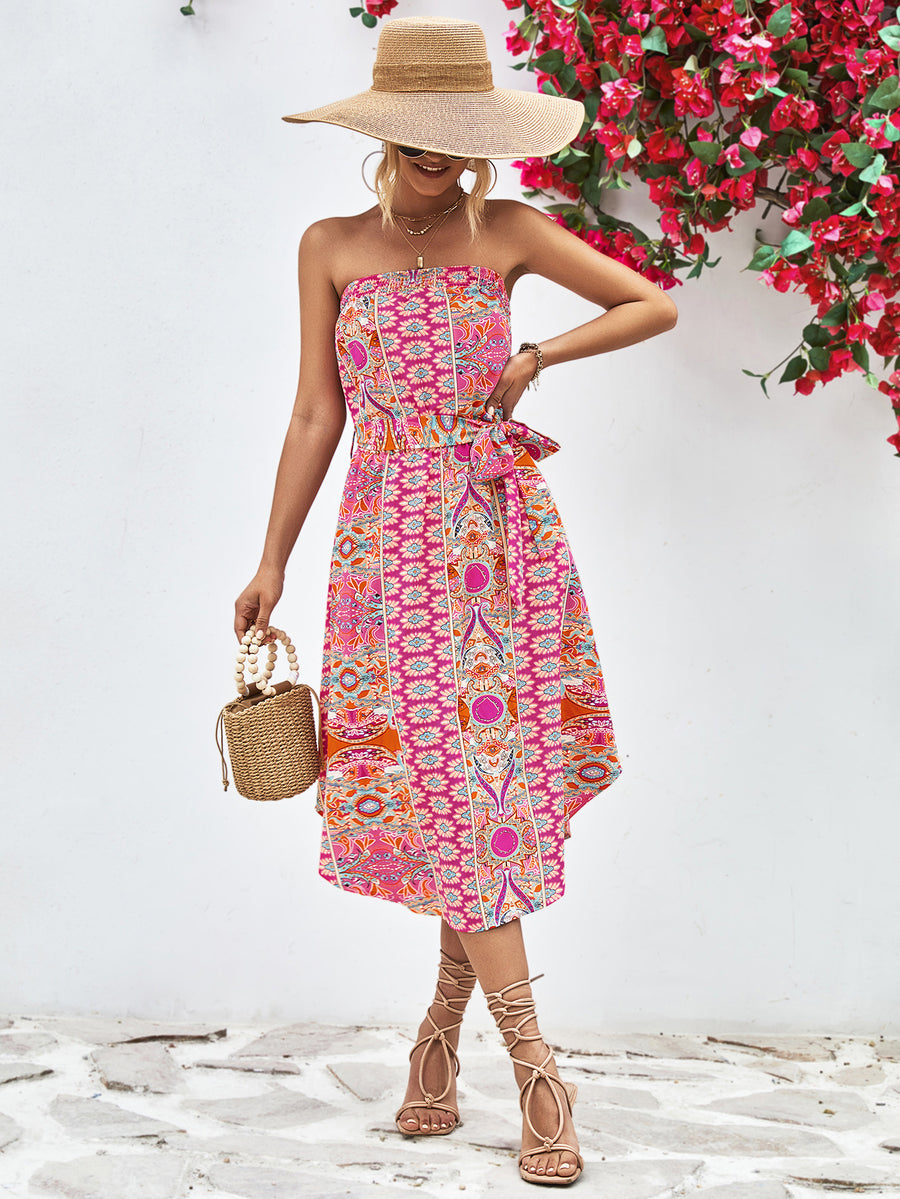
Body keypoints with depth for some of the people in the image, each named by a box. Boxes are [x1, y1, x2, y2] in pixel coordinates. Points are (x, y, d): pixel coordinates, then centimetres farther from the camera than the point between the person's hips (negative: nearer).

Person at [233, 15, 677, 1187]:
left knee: (492, 773, 0)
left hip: (506, 530, 1)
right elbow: (315, 416, 7)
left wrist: (539, 356, -4)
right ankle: (535, 1068, -4)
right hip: (393, 539, -1)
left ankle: (444, 1027, 18)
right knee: (455, 789, -6)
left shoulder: (507, 232, 5)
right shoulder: (331, 247, 6)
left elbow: (655, 304, 9)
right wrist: (272, 564, 6)